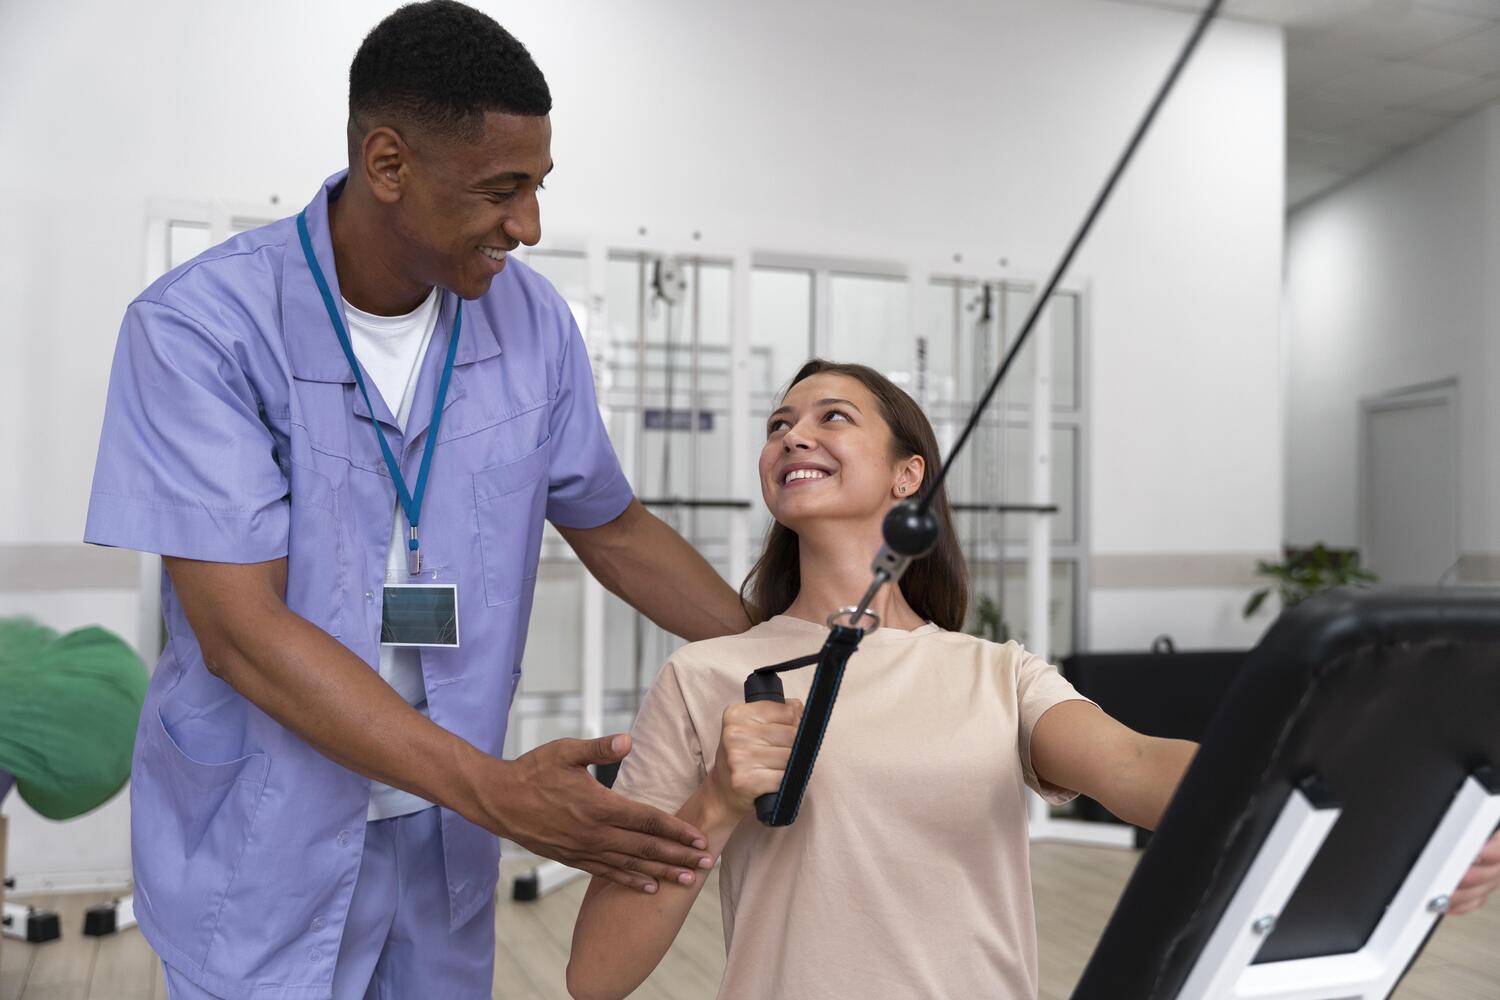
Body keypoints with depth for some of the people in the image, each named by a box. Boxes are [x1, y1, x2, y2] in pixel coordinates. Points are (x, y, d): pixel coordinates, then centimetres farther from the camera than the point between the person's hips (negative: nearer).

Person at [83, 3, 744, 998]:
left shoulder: (532, 320, -6)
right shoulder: (201, 327, -19)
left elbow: (613, 529, 7)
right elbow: (237, 630, -23)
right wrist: (496, 790, -30)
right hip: (260, 848, -3)